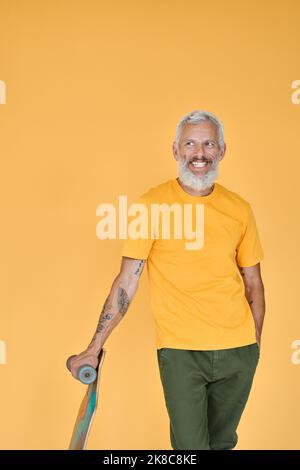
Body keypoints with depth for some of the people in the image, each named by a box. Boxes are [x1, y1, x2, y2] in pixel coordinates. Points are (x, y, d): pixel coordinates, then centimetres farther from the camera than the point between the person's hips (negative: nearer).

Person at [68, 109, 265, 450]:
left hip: (238, 349, 4)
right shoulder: (152, 205, -6)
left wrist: (255, 343, 8)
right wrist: (94, 347, -9)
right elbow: (127, 281, -6)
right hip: (179, 349, -3)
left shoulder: (239, 210, 4)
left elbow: (253, 283, 11)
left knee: (222, 442, 17)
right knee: (190, 446, -2)